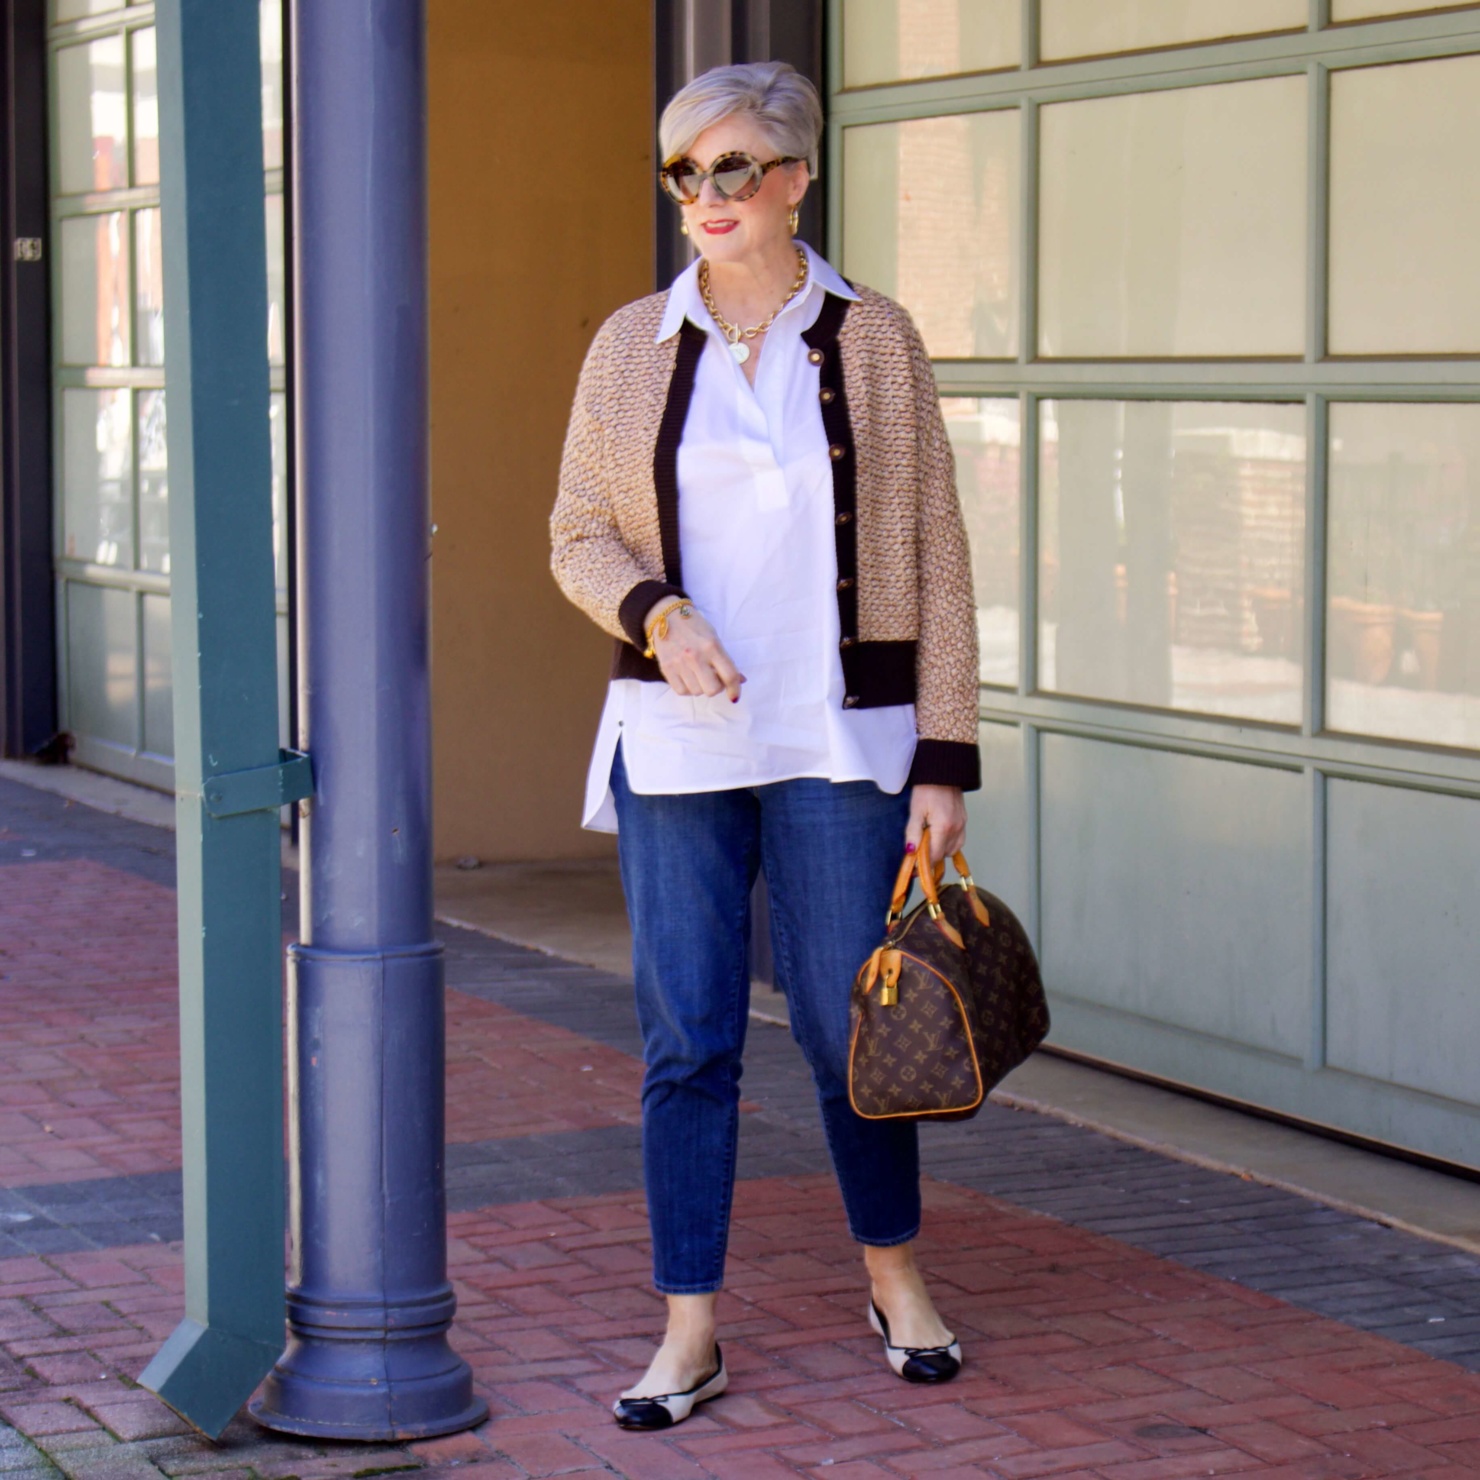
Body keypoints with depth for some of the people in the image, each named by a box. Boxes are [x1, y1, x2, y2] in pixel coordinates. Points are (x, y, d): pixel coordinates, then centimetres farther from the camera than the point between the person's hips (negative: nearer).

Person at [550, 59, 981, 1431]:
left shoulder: (873, 340, -1)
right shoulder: (632, 346, 3)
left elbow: (934, 560, 0)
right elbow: (580, 538, 8)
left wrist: (945, 761, -4)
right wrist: (657, 614, -15)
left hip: (838, 745, -1)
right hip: (676, 739, 1)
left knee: (850, 1025, 5)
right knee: (686, 1037, 1)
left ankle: (895, 1279, 29)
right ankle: (690, 1332, 11)